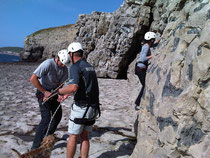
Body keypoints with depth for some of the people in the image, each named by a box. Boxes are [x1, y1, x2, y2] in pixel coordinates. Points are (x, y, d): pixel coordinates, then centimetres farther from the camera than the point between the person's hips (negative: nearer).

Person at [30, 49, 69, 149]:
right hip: (42, 91, -7)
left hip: (53, 92, 7)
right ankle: (35, 147, -5)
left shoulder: (65, 69, -7)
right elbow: (33, 79, -30)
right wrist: (45, 92, -25)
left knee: (58, 115, 13)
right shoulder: (48, 64, -26)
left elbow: (60, 84, -4)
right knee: (46, 118, -14)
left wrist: (51, 94, -21)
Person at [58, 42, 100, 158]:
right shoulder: (90, 66, 17)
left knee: (73, 136, 6)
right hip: (92, 106, 8)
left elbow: (74, 87, -27)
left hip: (81, 106, -7)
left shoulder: (75, 67, -10)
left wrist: (59, 91, -8)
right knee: (84, 136, 15)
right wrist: (67, 94, 32)